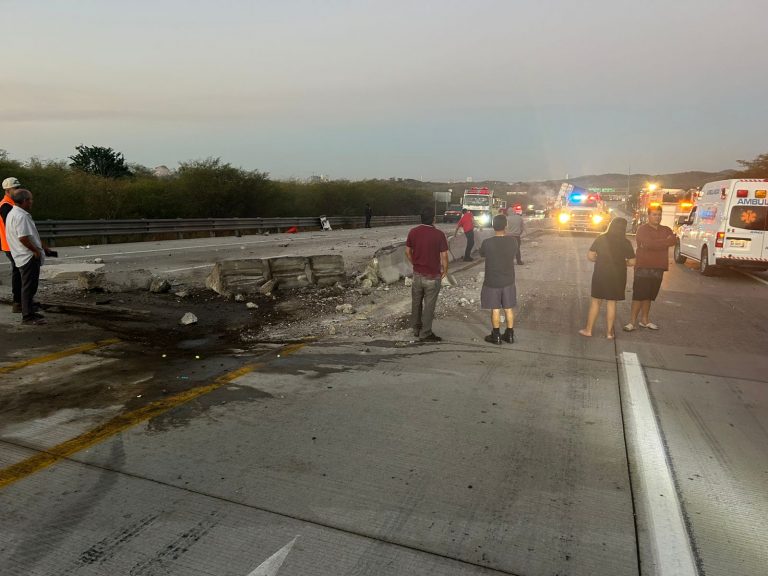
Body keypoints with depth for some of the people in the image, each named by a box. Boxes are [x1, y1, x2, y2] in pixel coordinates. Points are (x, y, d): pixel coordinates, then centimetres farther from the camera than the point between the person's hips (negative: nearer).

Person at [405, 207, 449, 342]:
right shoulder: (438, 234, -16)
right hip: (432, 276, -4)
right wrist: (445, 270, 5)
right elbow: (444, 256, -12)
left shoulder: (413, 232, -3)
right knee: (429, 305, 5)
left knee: (416, 303, 18)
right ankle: (425, 334, 12)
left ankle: (416, 329, 30)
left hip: (417, 274, 4)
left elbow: (407, 252, 6)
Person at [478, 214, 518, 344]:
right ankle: (510, 335, 24)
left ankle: (496, 336, 18)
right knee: (508, 309, 15)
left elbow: (482, 254, 1)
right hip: (508, 281, 3)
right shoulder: (513, 241, -10)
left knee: (495, 310, 9)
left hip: (492, 282, -3)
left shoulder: (487, 243, -19)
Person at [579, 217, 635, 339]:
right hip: (617, 276, 0)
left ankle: (588, 329, 11)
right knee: (611, 303, 8)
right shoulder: (626, 243, -4)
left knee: (595, 301, 9)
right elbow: (632, 262, -3)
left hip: (600, 274, 0)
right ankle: (609, 332, 13)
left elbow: (590, 256, -4)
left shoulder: (600, 239, -3)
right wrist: (621, 262, 15)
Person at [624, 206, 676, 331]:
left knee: (648, 296, 12)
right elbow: (648, 243, -20)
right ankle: (632, 321, -3)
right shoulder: (642, 229, -3)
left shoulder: (666, 230, 15)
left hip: (658, 268, 5)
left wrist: (654, 243, -13)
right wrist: (664, 241, -8)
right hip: (643, 267, -5)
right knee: (638, 295, -7)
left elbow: (672, 241, -6)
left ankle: (644, 319, 21)